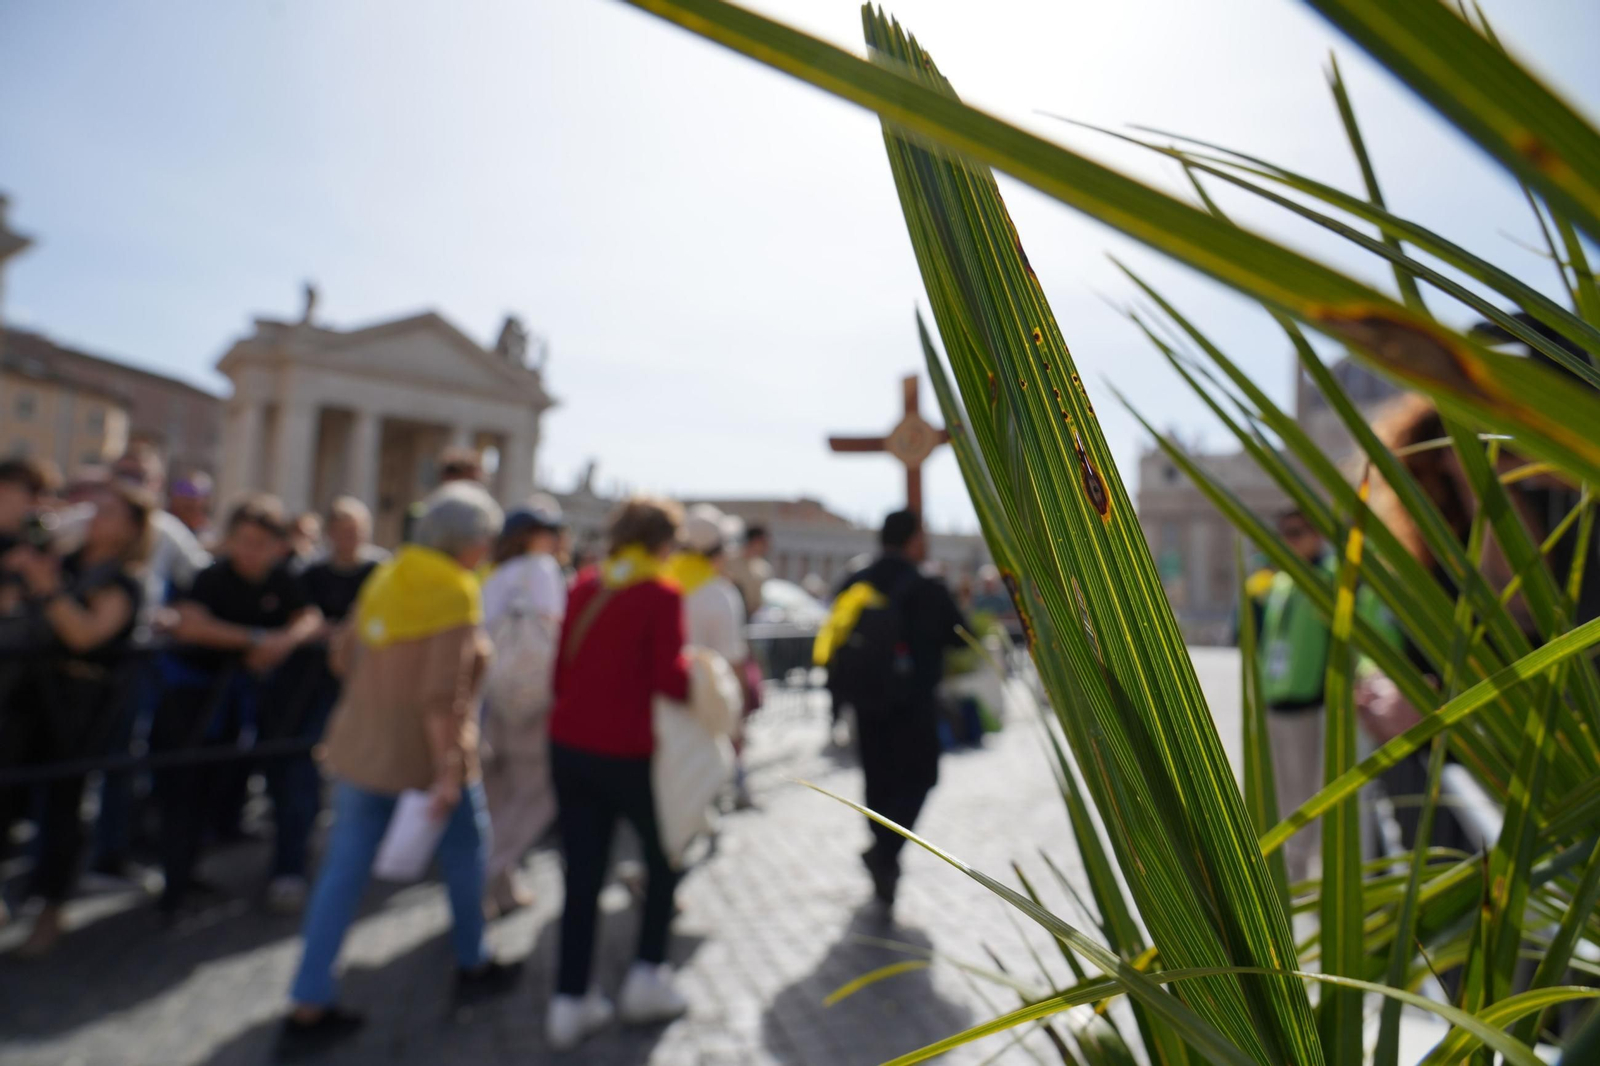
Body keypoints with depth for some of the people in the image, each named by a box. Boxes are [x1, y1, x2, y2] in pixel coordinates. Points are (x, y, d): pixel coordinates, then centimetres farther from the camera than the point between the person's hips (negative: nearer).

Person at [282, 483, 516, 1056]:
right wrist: (449, 772, -22)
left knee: (344, 870, 12)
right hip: (427, 752, -6)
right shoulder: (456, 594, -18)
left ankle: (308, 1005, 18)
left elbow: (346, 655, 10)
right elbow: (444, 695, -24)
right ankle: (473, 965, 33)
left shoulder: (385, 578, 4)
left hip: (360, 744, 6)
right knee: (466, 847, 17)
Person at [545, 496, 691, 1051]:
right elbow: (670, 677, -20)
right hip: (628, 752, -5)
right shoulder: (662, 594, -11)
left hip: (569, 746, 5)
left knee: (581, 876, 14)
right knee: (664, 859, 19)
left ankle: (570, 1001, 21)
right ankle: (647, 980, 24)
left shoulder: (585, 585, 6)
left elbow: (562, 667, 10)